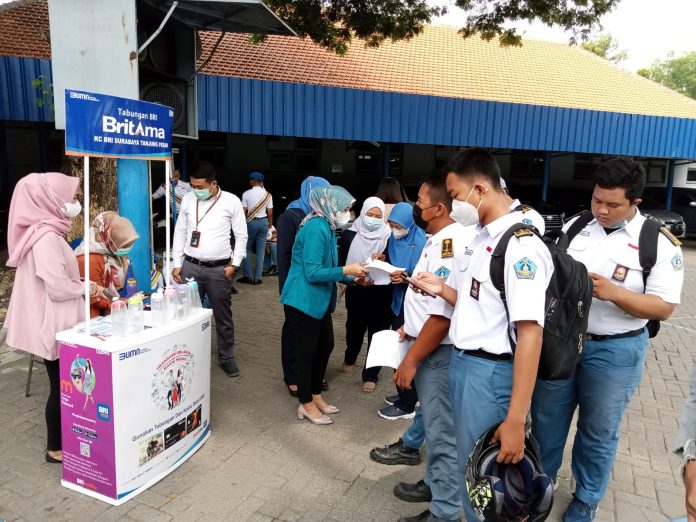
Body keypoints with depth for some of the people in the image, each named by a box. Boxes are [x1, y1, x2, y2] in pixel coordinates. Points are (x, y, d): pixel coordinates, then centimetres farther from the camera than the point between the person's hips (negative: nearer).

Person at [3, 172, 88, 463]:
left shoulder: (45, 232, 9)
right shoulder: (47, 238, -22)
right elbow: (59, 287, -25)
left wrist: (81, 285, 7)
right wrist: (86, 288, -8)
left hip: (55, 322, 9)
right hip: (53, 325, -9)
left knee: (63, 384, 17)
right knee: (61, 386, 4)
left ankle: (61, 439, 31)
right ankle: (55, 448, 19)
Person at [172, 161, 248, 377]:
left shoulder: (231, 201, -5)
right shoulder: (187, 199, 4)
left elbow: (241, 235, -1)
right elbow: (180, 232, 9)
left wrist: (234, 264, -6)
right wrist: (177, 263, 5)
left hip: (219, 269, -2)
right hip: (190, 266, 2)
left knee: (223, 316, 9)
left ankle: (226, 357, 26)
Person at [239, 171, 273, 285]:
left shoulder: (246, 194, -5)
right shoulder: (267, 194, 0)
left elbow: (244, 212, -7)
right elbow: (270, 213, -1)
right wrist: (270, 226, 10)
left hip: (251, 222, -2)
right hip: (263, 221, 2)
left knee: (247, 249, 11)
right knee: (261, 250, 7)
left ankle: (248, 276, 10)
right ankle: (257, 277, 8)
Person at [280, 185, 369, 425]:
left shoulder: (326, 227, 10)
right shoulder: (316, 228, -21)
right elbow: (312, 272, -24)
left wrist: (354, 277, 1)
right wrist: (346, 270, -23)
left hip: (319, 300, 10)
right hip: (303, 301, -10)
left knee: (326, 346, 17)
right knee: (307, 351, 4)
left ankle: (315, 395, 33)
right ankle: (306, 404, 20)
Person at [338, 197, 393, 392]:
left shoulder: (388, 236, -5)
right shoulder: (349, 235, -2)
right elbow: (341, 262, -1)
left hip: (380, 293, -1)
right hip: (356, 292, 1)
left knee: (377, 332, 5)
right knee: (354, 328, 20)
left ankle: (370, 374, 21)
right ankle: (349, 359, 49)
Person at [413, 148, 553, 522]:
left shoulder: (521, 246, -19)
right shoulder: (481, 240, 10)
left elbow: (529, 334, -24)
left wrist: (515, 420, -25)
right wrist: (442, 290, 1)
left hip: (490, 371, -9)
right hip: (461, 363, 9)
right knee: (466, 462, 24)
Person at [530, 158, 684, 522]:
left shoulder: (659, 243, -10)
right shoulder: (574, 226, 2)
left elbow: (664, 308, -13)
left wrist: (613, 292, -27)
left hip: (614, 350, -3)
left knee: (598, 430, 14)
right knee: (546, 417, 16)